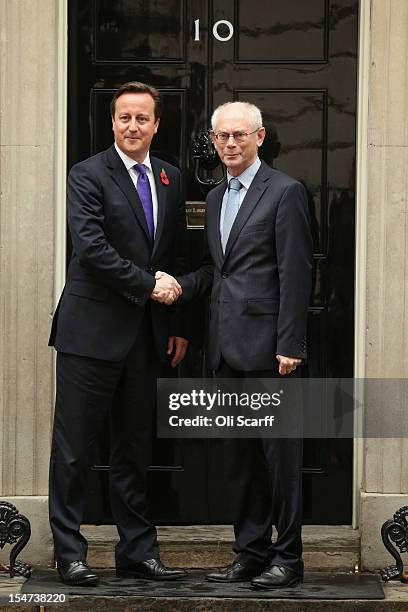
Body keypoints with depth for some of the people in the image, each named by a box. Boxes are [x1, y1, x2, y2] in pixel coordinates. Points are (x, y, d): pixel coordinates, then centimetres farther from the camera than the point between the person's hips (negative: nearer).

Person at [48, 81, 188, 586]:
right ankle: (69, 554, 8)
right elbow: (91, 247, -17)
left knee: (135, 447, 12)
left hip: (146, 335, 6)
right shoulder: (88, 175, -6)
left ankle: (137, 551, 19)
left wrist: (178, 326, 12)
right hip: (92, 331, -6)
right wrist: (149, 285, -15)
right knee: (74, 448, 0)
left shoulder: (170, 179, 12)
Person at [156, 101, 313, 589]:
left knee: (279, 453, -1)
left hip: (267, 346, -8)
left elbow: (296, 273, -11)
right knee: (238, 455, 11)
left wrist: (290, 344, -15)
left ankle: (287, 557, 7)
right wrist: (179, 286, 0)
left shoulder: (285, 192, -6)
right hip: (227, 348, 8)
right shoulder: (215, 198, 18)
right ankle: (251, 553, 20)